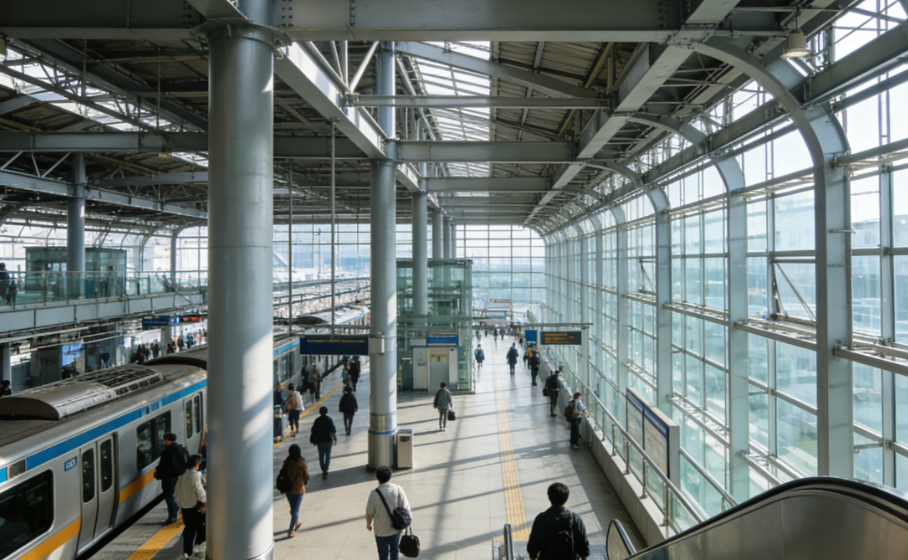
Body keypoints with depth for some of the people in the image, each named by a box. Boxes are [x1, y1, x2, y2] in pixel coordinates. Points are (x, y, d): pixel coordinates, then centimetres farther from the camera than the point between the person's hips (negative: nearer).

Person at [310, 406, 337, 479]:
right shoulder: (329, 419, -7)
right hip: (328, 440, 0)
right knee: (328, 456, 9)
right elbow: (333, 431, -9)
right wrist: (335, 439, 0)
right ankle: (325, 470, 0)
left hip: (320, 441, 0)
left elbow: (314, 431, 0)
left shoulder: (317, 420, -3)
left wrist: (314, 441, 10)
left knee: (321, 456, 10)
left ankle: (324, 470, 4)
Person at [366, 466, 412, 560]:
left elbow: (370, 513, -10)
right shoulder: (398, 490, -12)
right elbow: (405, 508, -8)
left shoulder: (374, 493, -18)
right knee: (394, 550, 25)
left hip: (381, 530, -2)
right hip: (396, 528, 2)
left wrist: (368, 524, 9)